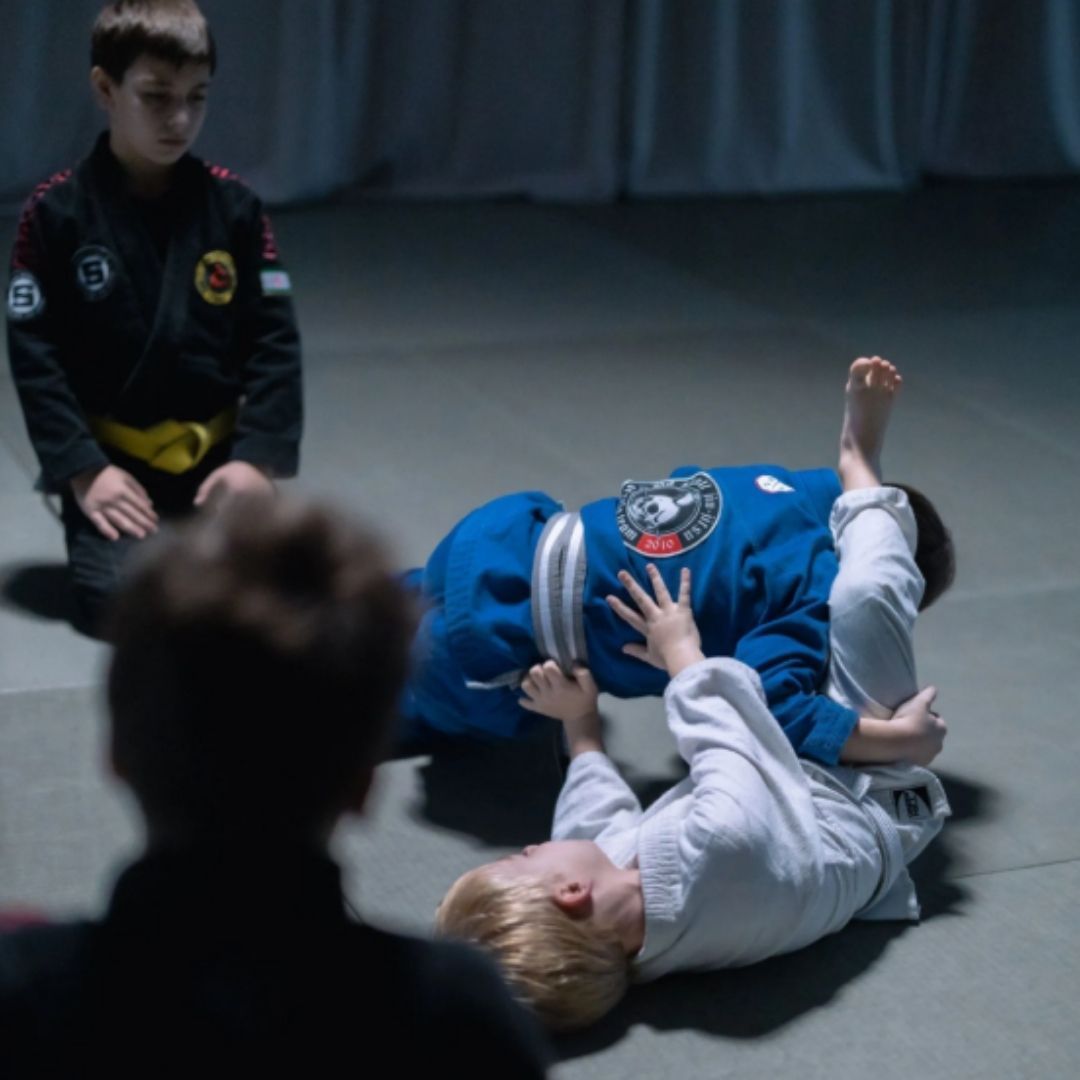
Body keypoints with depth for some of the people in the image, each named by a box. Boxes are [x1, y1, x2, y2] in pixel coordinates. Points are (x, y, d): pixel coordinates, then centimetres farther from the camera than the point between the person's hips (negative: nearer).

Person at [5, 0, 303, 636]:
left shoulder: (233, 205, 0)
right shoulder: (57, 211, -7)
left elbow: (275, 338, -1)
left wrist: (258, 458, -11)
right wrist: (82, 470, -14)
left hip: (218, 454, 2)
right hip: (112, 459, -2)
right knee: (120, 599, -21)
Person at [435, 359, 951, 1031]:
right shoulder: (724, 847, -51)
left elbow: (599, 818, -6)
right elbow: (723, 731, -29)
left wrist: (582, 726, 9)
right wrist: (686, 656, -9)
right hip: (870, 801, -5)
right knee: (866, 597, -12)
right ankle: (859, 463, 18)